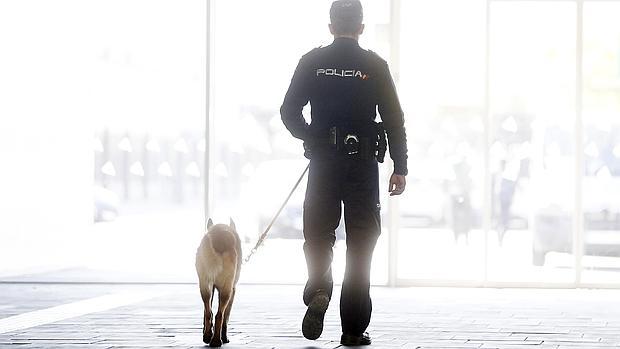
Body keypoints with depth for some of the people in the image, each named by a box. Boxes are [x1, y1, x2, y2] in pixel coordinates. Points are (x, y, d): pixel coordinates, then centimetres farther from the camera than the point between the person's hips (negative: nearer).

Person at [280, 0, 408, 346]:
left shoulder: (312, 62, 1)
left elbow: (289, 112, 0)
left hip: (323, 163, 1)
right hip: (363, 163, -1)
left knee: (319, 234, 13)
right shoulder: (375, 65, -1)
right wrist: (400, 168, -1)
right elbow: (395, 120, -5)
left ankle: (319, 291, -16)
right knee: (361, 243, 6)